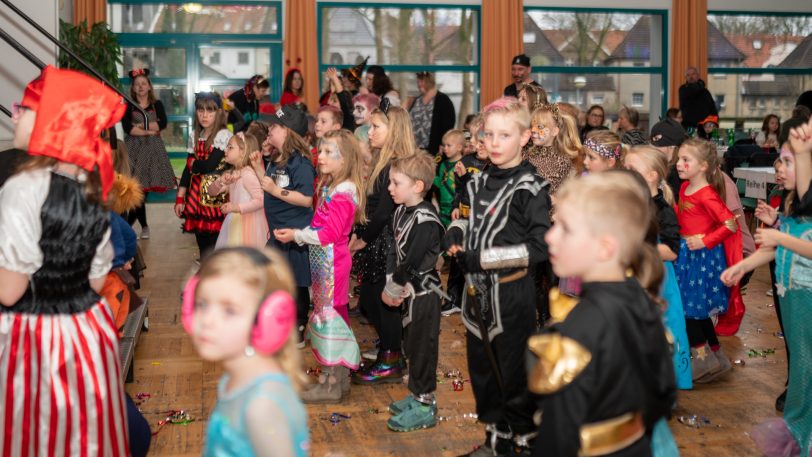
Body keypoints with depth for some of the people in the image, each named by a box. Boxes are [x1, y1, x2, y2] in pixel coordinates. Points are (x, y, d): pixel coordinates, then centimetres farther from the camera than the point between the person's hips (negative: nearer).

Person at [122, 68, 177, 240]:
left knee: (143, 187, -4)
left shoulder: (157, 105, 10)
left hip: (152, 148, 1)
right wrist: (150, 130, -10)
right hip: (133, 149, -1)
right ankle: (144, 225, 1)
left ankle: (127, 225, 5)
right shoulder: (128, 106, 7)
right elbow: (127, 128, -9)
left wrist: (140, 126, -9)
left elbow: (163, 123, -7)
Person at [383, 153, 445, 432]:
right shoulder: (402, 212, 6)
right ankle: (416, 395, 33)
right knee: (411, 346, 18)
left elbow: (411, 263, -22)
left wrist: (391, 290, -12)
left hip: (423, 294, -9)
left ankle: (425, 407, 11)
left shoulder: (426, 220, -22)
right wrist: (391, 287, -3)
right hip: (408, 293, 9)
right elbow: (395, 252, 7)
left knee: (423, 348, 0)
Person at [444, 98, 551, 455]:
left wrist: (483, 259, -21)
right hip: (477, 291, 7)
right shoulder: (478, 183, 9)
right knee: (482, 368, 16)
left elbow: (539, 248, -18)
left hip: (512, 294, -7)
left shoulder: (530, 188, -12)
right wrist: (455, 233, 1)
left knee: (514, 371, 3)